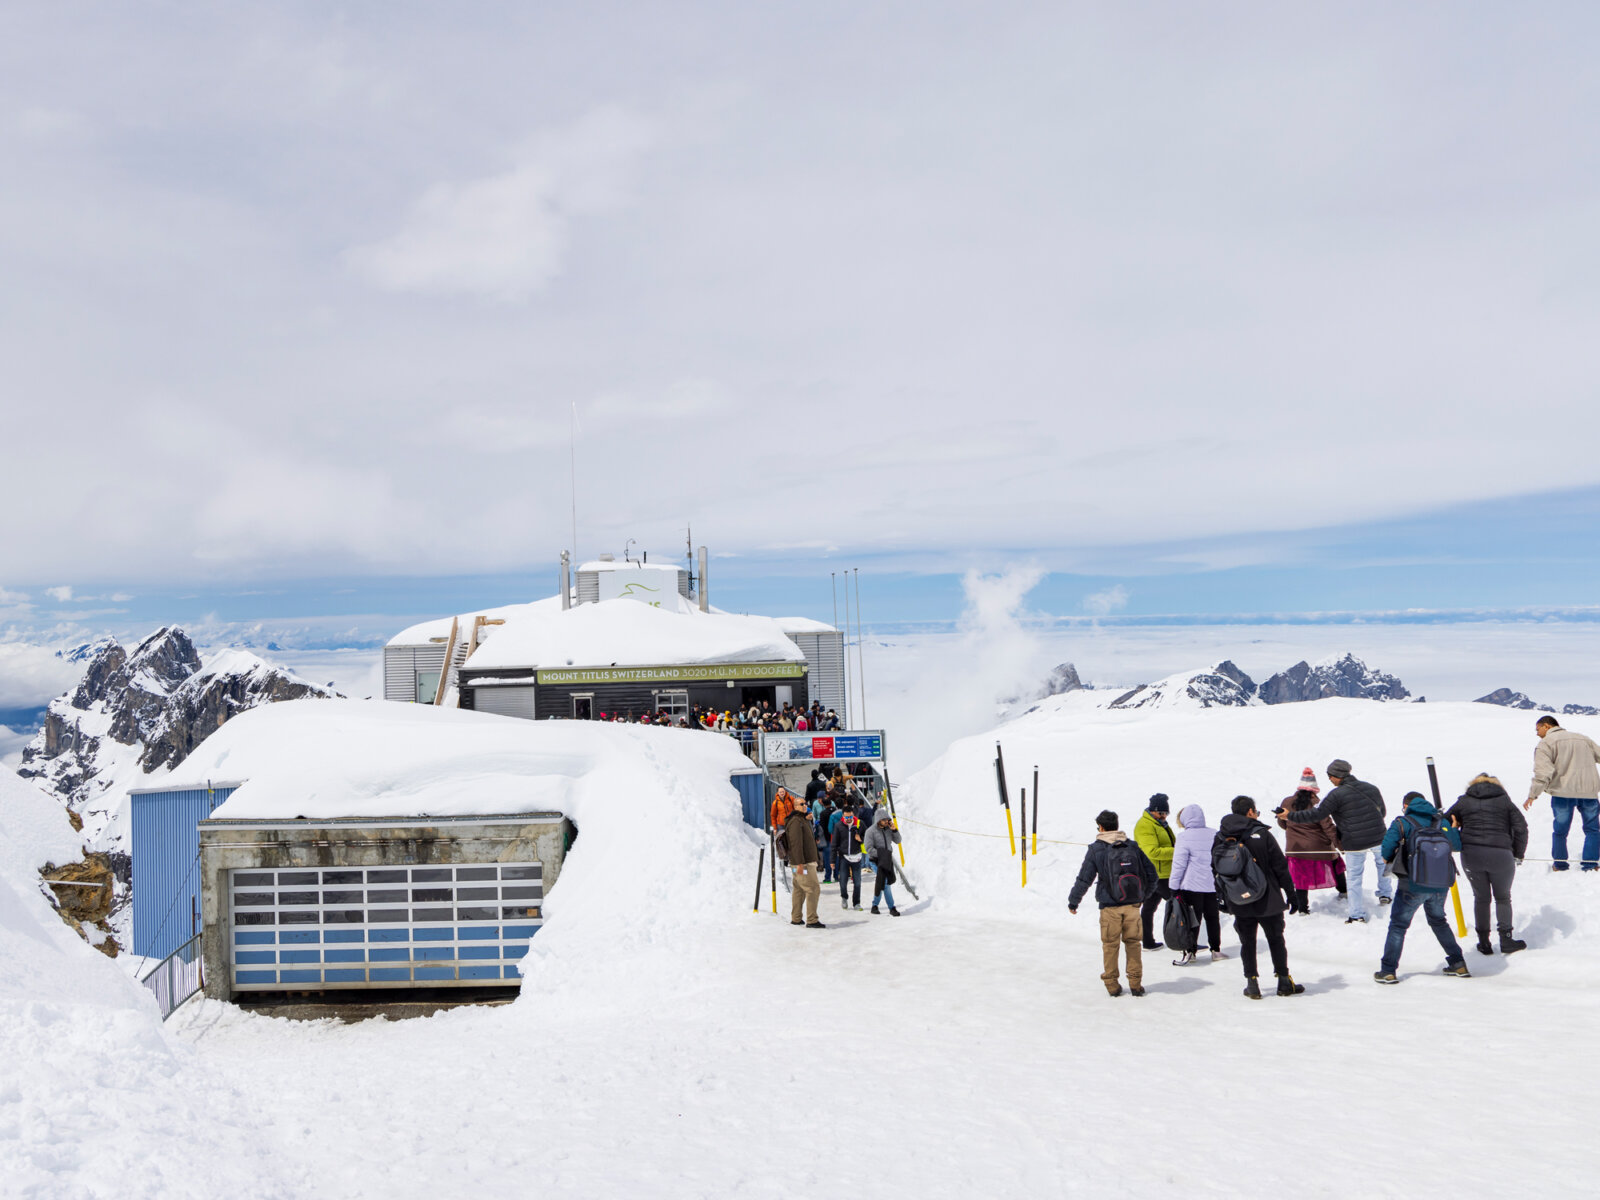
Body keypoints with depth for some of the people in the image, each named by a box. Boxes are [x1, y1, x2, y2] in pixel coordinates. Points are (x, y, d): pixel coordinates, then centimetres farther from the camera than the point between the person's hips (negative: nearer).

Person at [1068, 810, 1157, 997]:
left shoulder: (1096, 849, -3)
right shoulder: (1132, 846, 6)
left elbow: (1084, 879, -4)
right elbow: (1151, 873, 11)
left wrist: (1073, 902, 6)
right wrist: (1144, 892, 28)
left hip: (1110, 907, -3)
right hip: (1133, 905, 3)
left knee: (1110, 946, 8)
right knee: (1133, 943, 12)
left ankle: (1112, 985, 11)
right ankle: (1135, 984, 13)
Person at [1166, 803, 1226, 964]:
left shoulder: (1184, 837, -13)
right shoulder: (1215, 835, 4)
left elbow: (1178, 864, -12)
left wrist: (1173, 887, -7)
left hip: (1191, 886, -5)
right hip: (1212, 886, 5)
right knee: (1212, 917, 15)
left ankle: (1189, 952, 2)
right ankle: (1215, 950, 21)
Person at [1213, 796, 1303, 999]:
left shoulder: (1220, 838, -1)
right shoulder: (1262, 834, -13)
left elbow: (1216, 870, 5)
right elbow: (1280, 866, -9)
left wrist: (1222, 896, 16)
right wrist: (1289, 890, 2)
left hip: (1239, 904, 3)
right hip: (1267, 901, -3)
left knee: (1247, 942, 11)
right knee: (1275, 939, 11)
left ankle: (1252, 983, 11)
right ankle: (1284, 982, 16)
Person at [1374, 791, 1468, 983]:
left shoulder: (1402, 823, -4)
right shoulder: (1440, 821, 7)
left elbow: (1386, 850, -13)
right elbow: (1457, 845, 5)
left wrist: (1389, 859, 9)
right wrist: (1454, 828, 23)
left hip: (1413, 885, -4)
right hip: (1441, 884, 4)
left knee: (1398, 924, 5)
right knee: (1438, 921, 25)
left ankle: (1388, 971, 2)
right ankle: (1458, 964, 25)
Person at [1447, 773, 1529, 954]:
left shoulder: (1463, 802, 14)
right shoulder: (1505, 801, 13)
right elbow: (1521, 828, 5)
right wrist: (1518, 854, 13)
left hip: (1470, 855, 1)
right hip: (1500, 855, -1)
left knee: (1481, 898, 15)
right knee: (1503, 897, 17)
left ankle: (1484, 942, 15)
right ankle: (1506, 940, 14)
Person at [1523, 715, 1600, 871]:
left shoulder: (1546, 743, -1)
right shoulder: (1582, 738, 19)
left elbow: (1543, 772, -13)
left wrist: (1533, 794, -16)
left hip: (1563, 793, -4)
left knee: (1560, 831, 9)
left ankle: (1560, 865, 14)